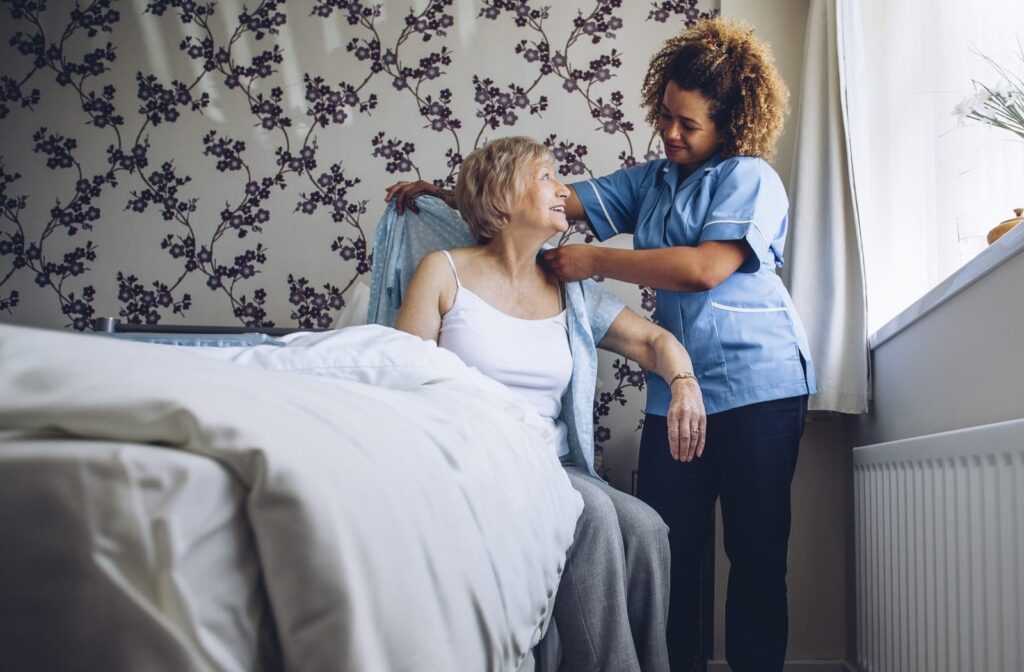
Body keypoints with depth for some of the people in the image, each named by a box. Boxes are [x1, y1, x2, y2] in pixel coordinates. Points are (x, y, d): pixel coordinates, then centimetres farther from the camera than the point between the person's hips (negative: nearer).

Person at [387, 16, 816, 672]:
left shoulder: (750, 177, -1)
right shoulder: (652, 181, 18)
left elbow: (704, 269, -16)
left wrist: (595, 261, -10)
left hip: (758, 383, -5)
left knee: (756, 552, 0)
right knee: (667, 548, -1)